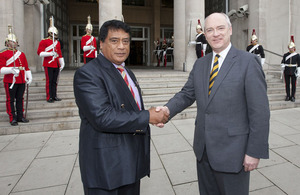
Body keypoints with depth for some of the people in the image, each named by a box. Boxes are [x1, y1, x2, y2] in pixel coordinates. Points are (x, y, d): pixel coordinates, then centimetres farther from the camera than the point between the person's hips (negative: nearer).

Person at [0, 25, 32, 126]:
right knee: (10, 100, 2)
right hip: (10, 81, -4)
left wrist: (29, 77, 3)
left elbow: (26, 67, 15)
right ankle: (12, 118, 10)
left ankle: (20, 116, 20)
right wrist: (11, 70, -24)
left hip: (21, 81, 4)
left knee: (20, 99, 10)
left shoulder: (21, 53, 16)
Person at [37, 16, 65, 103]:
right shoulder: (44, 41, -2)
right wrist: (50, 53, -19)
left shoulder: (57, 42, 16)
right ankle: (49, 97, 5)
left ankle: (54, 96, 17)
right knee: (49, 81, -2)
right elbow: (40, 53, -8)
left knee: (55, 81, 9)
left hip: (56, 65, 6)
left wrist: (62, 64, 14)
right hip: (48, 65, -5)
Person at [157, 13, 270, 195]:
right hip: (203, 148, 6)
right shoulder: (200, 64, 7)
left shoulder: (249, 61, -11)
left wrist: (255, 151, -13)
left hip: (232, 152, -5)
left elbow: (260, 111, -13)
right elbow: (187, 94, 6)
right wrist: (168, 109, -14)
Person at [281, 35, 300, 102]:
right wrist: (283, 66, -19)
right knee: (287, 84, 5)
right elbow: (282, 62, 3)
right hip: (287, 72, 1)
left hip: (293, 72, -1)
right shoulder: (285, 55, 6)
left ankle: (293, 97, 11)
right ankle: (288, 96, 15)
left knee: (293, 84, 3)